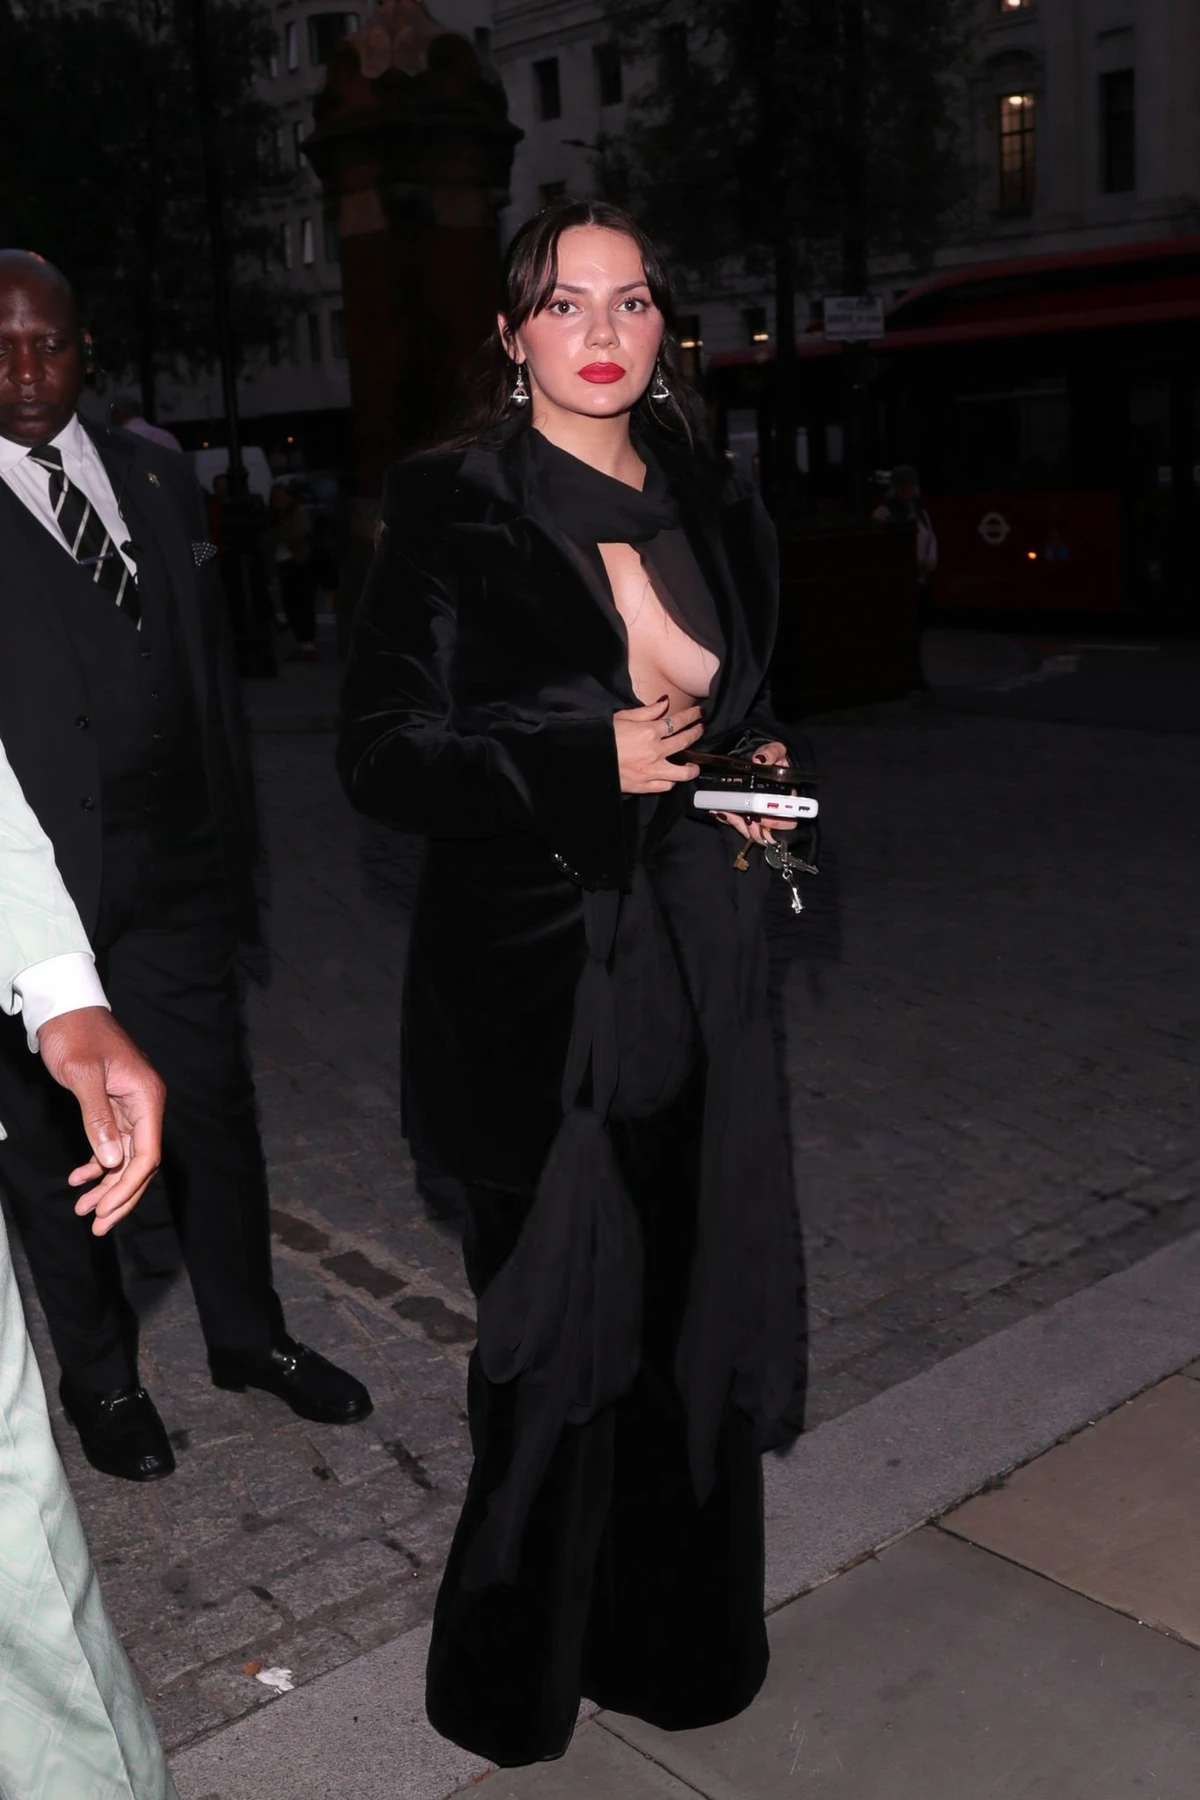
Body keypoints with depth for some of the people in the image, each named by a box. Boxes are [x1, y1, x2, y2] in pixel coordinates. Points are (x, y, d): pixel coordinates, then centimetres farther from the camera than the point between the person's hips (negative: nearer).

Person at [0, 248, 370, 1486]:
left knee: (213, 1108, 13)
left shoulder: (156, 479, 10)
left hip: (170, 871, 4)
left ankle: (247, 1335, 34)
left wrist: (230, 849, 11)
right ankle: (99, 1376, 30)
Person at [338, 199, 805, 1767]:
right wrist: (589, 763, -19)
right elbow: (384, 753, -9)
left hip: (696, 974, 5)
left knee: (695, 1324, 12)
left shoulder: (713, 510, 10)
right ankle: (518, 1681, 30)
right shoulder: (449, 511, -7)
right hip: (534, 988, -5)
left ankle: (680, 1639, 36)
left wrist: (759, 777, 2)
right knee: (561, 1344, 5)